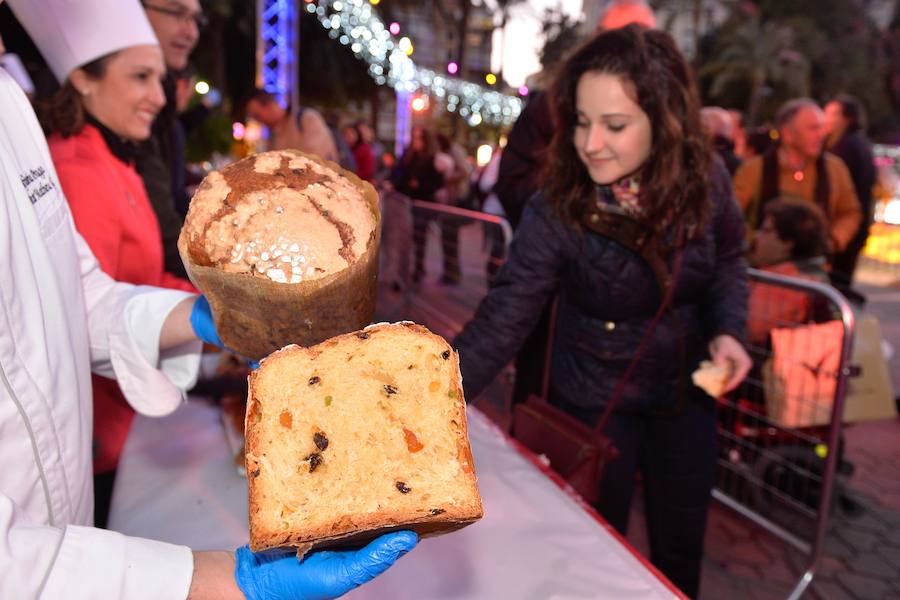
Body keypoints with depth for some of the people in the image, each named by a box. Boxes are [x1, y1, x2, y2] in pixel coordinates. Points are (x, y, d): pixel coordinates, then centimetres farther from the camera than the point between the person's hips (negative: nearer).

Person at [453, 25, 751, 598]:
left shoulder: (705, 180, -16)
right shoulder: (556, 211, -26)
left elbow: (729, 261, 3)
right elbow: (499, 323, -29)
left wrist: (729, 328, -15)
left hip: (687, 391, 3)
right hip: (595, 400, -3)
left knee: (681, 547, 21)